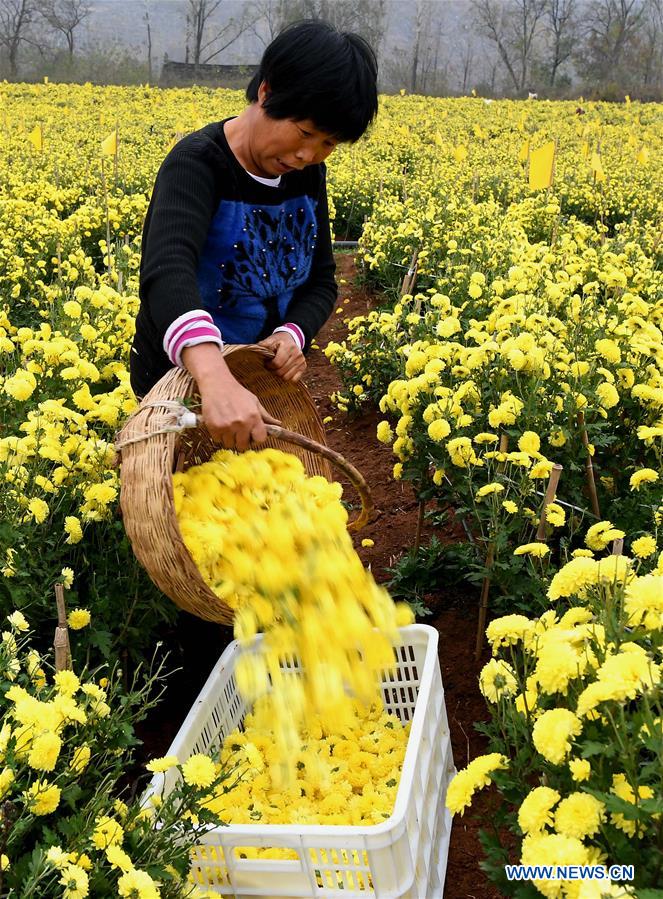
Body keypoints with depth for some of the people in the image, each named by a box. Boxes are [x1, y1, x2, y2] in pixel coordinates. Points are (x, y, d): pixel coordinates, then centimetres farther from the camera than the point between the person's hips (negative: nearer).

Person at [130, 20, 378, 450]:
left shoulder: (308, 173, -3)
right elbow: (168, 272, -43)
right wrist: (217, 380, -61)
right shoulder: (197, 164, -24)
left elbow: (320, 282, 3)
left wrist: (293, 334, -21)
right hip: (183, 381, -6)